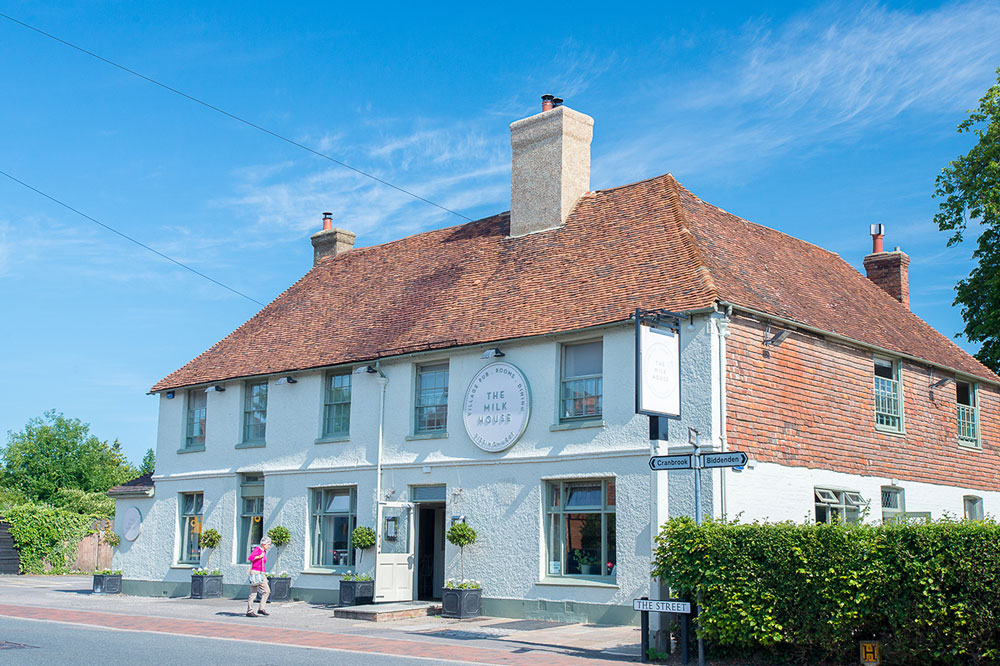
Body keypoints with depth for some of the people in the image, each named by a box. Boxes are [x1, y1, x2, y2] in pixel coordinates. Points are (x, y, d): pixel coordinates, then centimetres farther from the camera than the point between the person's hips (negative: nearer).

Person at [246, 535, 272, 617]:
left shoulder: (264, 551, 15)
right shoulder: (257, 549, -9)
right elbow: (250, 558, -23)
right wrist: (260, 557, -22)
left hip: (261, 574, 8)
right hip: (255, 573, -8)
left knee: (267, 591, 1)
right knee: (253, 593, -6)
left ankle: (261, 609, 4)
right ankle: (249, 611, 0)